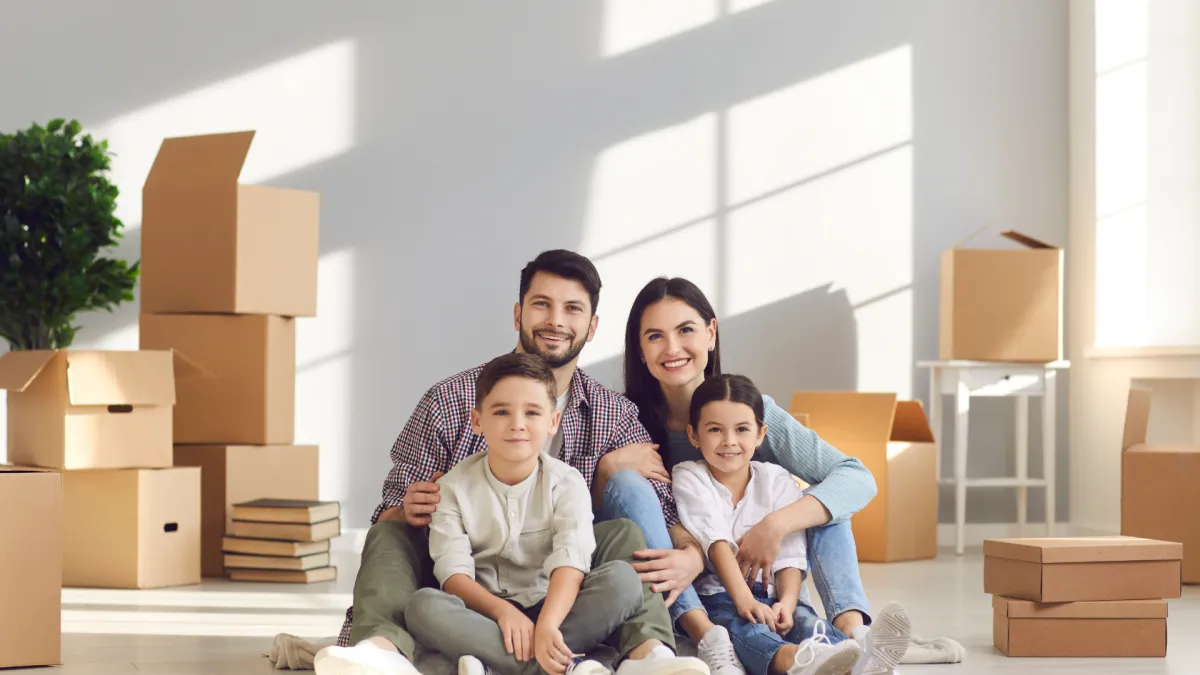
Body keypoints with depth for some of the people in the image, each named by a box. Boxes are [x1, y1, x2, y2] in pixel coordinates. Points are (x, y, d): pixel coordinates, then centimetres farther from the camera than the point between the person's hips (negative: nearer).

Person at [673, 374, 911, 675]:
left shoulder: (777, 481, 7)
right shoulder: (689, 478, 0)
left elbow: (789, 555, -3)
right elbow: (716, 543, -15)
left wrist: (786, 602, -23)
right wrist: (743, 600, -29)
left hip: (767, 593, 3)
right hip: (714, 593, -3)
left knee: (803, 618, -29)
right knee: (737, 624, -36)